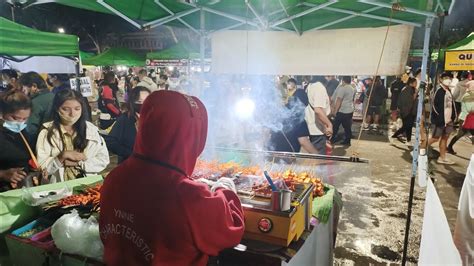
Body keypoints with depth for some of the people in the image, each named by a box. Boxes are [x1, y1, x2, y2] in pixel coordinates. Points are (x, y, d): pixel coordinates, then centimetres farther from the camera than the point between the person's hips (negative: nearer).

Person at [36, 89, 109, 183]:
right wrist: (62, 157, -16)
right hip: (58, 186, -1)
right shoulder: (47, 132, 0)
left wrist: (77, 163, -9)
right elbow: (41, 168, -4)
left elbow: (103, 160, -2)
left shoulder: (91, 129, 3)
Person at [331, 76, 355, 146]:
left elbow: (339, 100, -18)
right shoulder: (352, 88, 12)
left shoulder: (342, 88, -15)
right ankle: (347, 141, 11)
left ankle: (332, 139, 12)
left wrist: (335, 110, -16)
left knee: (335, 126, 5)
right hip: (350, 110, 8)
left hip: (342, 111, -8)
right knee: (347, 127, 9)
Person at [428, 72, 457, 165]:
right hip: (439, 120, -8)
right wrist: (441, 119, -19)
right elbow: (435, 106, -19)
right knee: (435, 138, -1)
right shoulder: (439, 91, -14)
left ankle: (442, 158, 17)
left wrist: (452, 117, 10)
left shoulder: (449, 91, 13)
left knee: (445, 138, 10)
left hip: (448, 120, 8)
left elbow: (451, 105, 17)